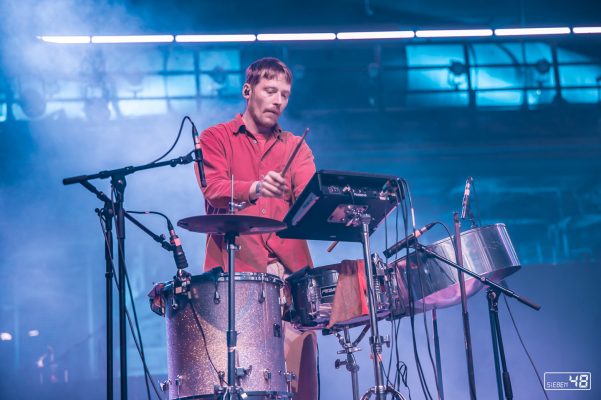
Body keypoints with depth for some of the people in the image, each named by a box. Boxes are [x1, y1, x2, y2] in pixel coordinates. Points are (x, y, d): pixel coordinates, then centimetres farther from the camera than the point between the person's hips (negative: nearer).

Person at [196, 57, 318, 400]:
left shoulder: (295, 147, 20)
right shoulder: (216, 138, 11)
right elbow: (214, 191, -8)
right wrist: (255, 189, -28)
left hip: (290, 270, 3)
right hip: (234, 270, -3)